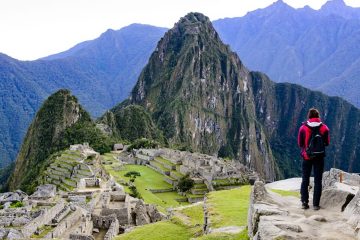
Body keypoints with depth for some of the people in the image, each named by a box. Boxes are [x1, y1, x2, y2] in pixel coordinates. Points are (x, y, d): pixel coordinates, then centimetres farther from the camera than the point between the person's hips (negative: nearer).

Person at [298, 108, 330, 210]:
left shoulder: (303, 128, -9)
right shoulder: (324, 128, -7)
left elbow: (300, 143, -2)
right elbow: (327, 143, 3)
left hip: (307, 157, 0)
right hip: (319, 157, 0)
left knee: (305, 180, 11)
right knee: (318, 181, 7)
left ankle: (304, 203, 10)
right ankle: (316, 204, 7)